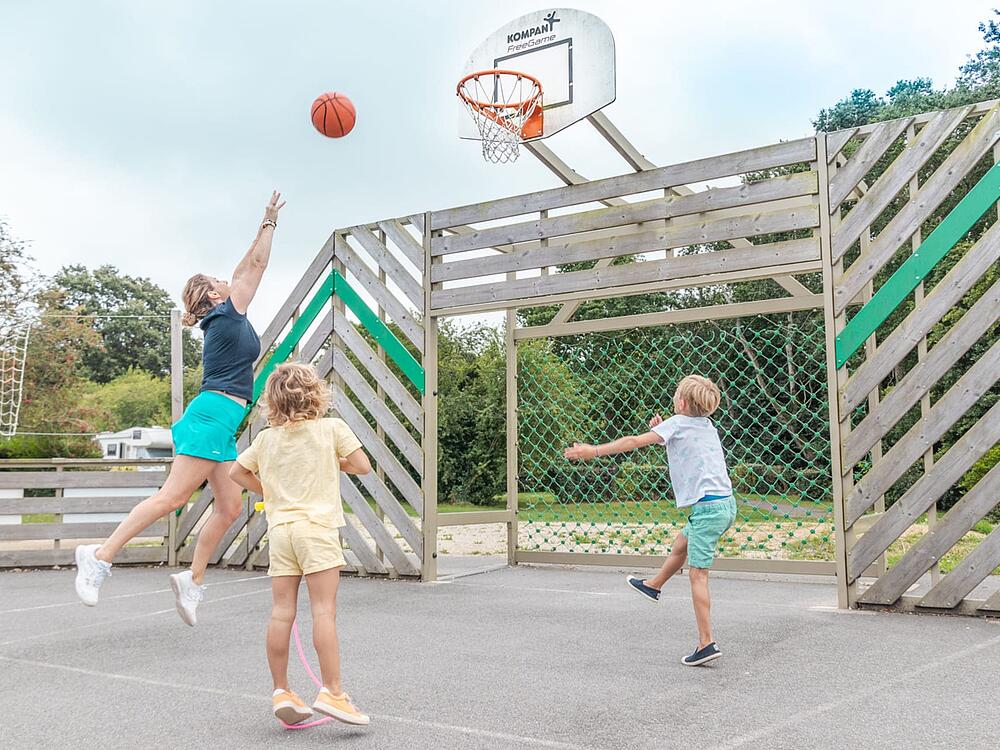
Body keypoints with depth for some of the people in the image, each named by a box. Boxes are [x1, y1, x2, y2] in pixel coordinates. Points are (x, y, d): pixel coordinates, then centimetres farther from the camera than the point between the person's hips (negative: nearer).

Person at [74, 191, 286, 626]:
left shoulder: (223, 320, 19)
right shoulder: (227, 313, -2)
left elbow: (246, 271, 31)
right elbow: (256, 265, 2)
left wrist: (267, 225, 33)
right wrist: (269, 223, 12)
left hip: (221, 425, 10)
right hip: (213, 415, -10)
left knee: (230, 506, 5)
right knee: (173, 497, -11)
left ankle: (193, 581, 8)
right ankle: (100, 557, -8)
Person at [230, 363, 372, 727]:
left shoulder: (266, 438, 11)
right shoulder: (332, 428, -1)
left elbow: (236, 472, 18)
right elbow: (363, 466, -1)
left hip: (279, 529, 5)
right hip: (317, 526, -4)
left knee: (281, 612, 5)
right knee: (324, 610, -7)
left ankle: (281, 691, 11)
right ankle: (331, 691, -10)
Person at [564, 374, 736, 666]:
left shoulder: (677, 423, -7)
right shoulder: (707, 425, 16)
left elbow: (634, 441, -13)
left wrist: (594, 451, -10)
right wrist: (660, 430, 13)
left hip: (707, 507, -9)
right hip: (726, 503, 9)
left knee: (697, 575, -4)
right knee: (681, 544, 29)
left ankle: (707, 643, -5)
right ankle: (653, 586, 51)